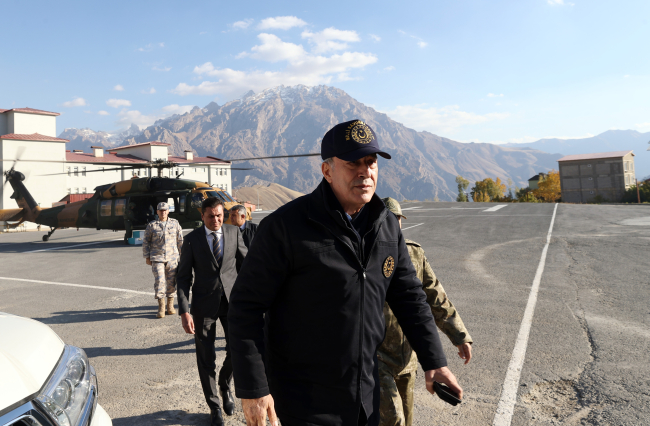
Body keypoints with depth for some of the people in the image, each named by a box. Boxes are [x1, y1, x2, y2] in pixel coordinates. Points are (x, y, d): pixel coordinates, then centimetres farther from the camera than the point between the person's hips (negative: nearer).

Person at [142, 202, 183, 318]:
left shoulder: (175, 223, 8)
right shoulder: (151, 225, 5)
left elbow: (180, 240, 12)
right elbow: (146, 242, 9)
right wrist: (147, 257, 5)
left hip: (172, 258, 2)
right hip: (157, 258, -1)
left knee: (171, 282, 5)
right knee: (159, 281, -9)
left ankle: (170, 306, 18)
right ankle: (161, 307, 2)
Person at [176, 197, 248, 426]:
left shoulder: (234, 232, 1)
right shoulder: (192, 239, -3)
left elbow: (245, 263, 8)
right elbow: (183, 277, -2)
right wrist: (184, 311, -10)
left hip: (232, 298, 1)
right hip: (204, 302, -1)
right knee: (206, 357, 6)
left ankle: (225, 386, 28)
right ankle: (214, 407, 26)